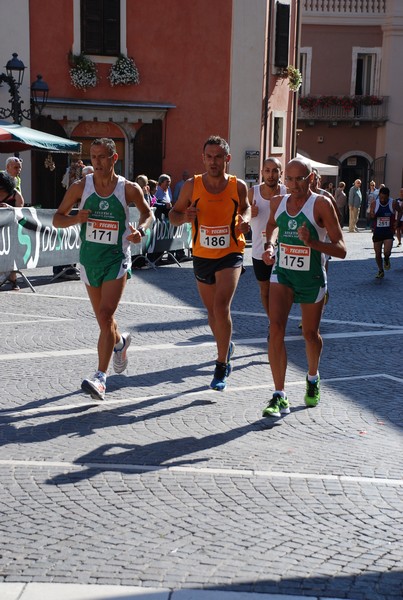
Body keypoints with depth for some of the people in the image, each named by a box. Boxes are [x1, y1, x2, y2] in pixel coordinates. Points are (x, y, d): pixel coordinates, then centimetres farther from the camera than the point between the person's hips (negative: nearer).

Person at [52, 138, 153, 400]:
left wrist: (141, 230, -10)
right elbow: (57, 218, 4)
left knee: (106, 315, -16)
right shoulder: (80, 187, -2)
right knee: (103, 317, 15)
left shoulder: (129, 188, -6)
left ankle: (101, 378, -14)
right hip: (89, 258, 3)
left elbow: (148, 213, 11)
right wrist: (75, 219, -18)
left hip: (117, 259, -3)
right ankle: (120, 342, 49)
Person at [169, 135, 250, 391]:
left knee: (221, 307, -19)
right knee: (212, 310, 16)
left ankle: (221, 368, -10)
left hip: (231, 254, -3)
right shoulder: (192, 185, -5)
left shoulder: (239, 186, -6)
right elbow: (174, 214, 4)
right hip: (202, 256, 3)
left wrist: (245, 220, -8)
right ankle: (227, 346, 44)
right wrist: (184, 217, -19)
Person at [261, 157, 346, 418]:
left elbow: (341, 250, -18)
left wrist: (312, 242, -33)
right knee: (276, 328, -16)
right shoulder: (278, 202, -1)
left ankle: (313, 379, 44)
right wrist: (269, 245, 5)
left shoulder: (321, 204, -15)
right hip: (282, 273, 3)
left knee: (311, 334, 13)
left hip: (312, 278, -2)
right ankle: (280, 397, -13)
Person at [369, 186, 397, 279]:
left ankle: (386, 260, 19)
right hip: (377, 232, 2)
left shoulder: (393, 203, -9)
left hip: (389, 232, -2)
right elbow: (371, 215, 3)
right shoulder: (374, 203, -7)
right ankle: (380, 271, 30)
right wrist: (372, 215, -21)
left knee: (387, 252, -18)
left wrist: (397, 222, -1)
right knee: (378, 254, 6)